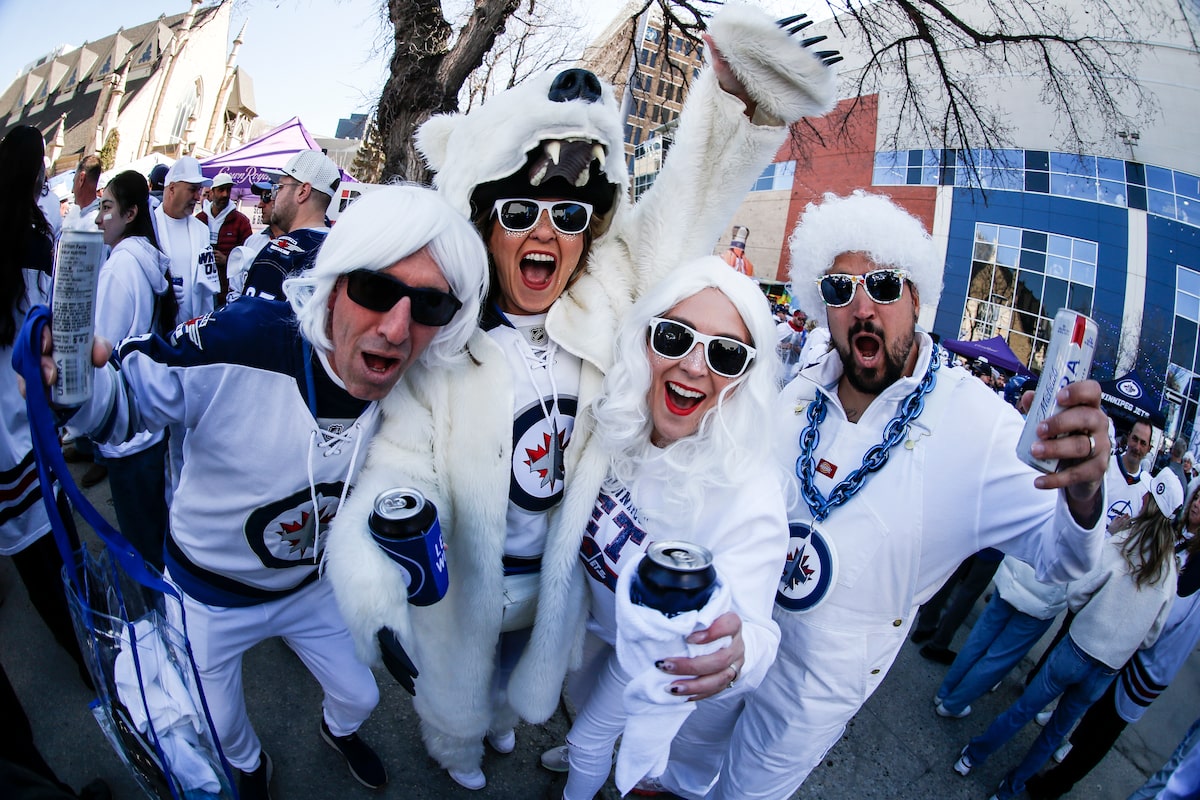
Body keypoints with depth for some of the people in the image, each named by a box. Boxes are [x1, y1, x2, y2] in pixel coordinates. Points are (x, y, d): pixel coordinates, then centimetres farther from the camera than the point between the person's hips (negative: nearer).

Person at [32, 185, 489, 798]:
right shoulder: (238, 345, -37)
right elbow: (127, 396, -20)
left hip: (310, 586, 3)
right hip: (209, 594, -2)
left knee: (359, 694, 24)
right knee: (219, 730, 24)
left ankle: (339, 730, 63)